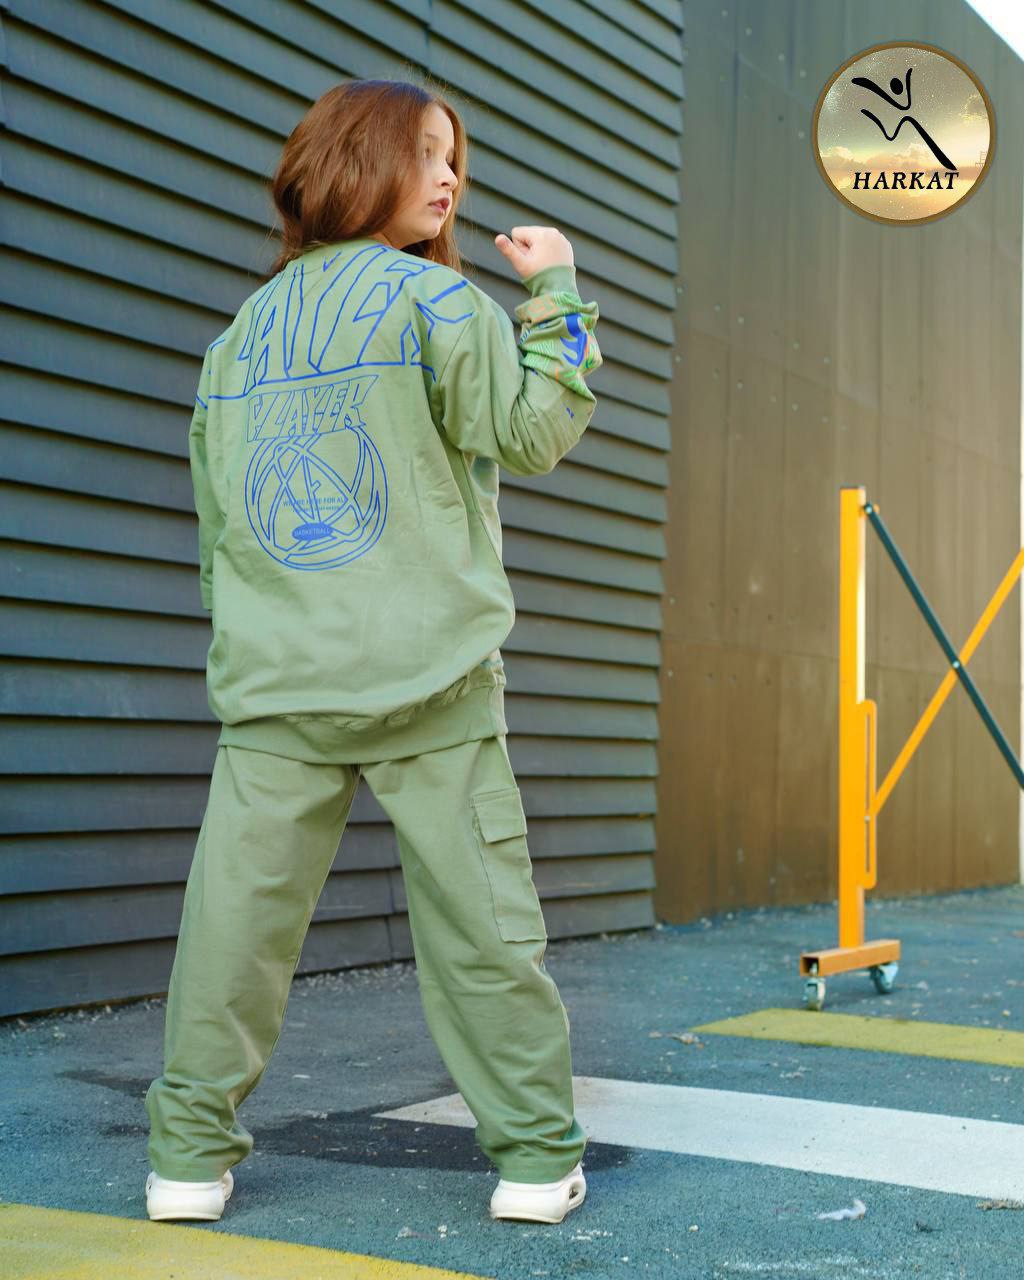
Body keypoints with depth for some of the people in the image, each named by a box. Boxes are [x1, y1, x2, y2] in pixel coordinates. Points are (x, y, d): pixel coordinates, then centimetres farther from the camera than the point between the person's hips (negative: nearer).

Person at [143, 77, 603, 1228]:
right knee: (477, 916, 1)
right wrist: (556, 293, 7)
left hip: (274, 680, 5)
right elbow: (532, 432, -3)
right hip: (423, 679, -4)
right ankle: (537, 1153, 9)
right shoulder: (430, 295, -1)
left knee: (239, 913, 4)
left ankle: (191, 1151, 10)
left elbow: (214, 511, 18)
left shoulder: (242, 330, 17)